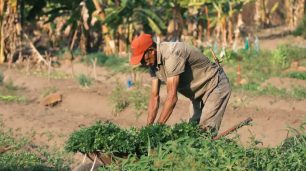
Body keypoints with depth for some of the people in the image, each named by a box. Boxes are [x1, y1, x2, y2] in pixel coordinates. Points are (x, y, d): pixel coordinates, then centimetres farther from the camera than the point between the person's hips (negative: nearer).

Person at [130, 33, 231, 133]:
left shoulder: (171, 54, -33)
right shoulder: (153, 64, -5)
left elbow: (172, 97, -35)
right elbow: (154, 97, -1)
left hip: (215, 86, -9)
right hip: (198, 93, 9)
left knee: (205, 132, -17)